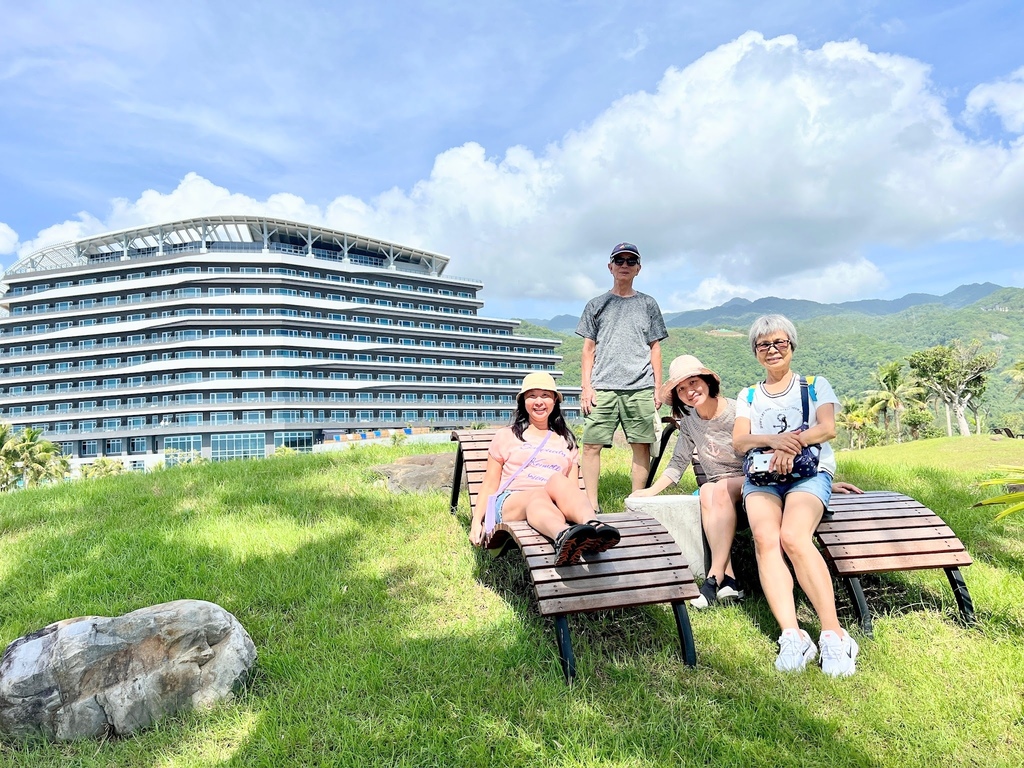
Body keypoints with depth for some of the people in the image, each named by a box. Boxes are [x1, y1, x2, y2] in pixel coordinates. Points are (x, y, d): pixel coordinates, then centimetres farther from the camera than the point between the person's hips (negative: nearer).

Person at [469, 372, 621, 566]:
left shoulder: (566, 441, 27)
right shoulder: (506, 436, 21)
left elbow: (573, 488, 18)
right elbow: (490, 484, 17)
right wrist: (476, 521, 3)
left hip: (555, 505, 2)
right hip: (511, 502, -2)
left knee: (559, 481, -35)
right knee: (538, 495, -39)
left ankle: (592, 527, -65)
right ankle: (562, 537, -73)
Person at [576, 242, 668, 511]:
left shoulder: (648, 305, 15)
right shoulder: (596, 305, 14)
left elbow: (655, 348, 13)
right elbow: (588, 349, 11)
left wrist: (658, 387, 5)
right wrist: (586, 386, 1)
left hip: (641, 388, 1)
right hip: (602, 387, 0)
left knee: (642, 446, -1)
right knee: (591, 445, -7)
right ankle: (591, 505, -2)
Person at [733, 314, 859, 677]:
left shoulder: (815, 385, 18)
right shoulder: (748, 396, 23)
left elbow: (828, 428, -1)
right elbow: (739, 442, 6)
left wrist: (792, 444, -20)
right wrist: (772, 439, -16)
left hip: (809, 472, -2)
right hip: (761, 476, 2)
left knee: (793, 536, -33)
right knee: (764, 537, -30)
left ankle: (833, 634, -33)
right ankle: (791, 634, -37)